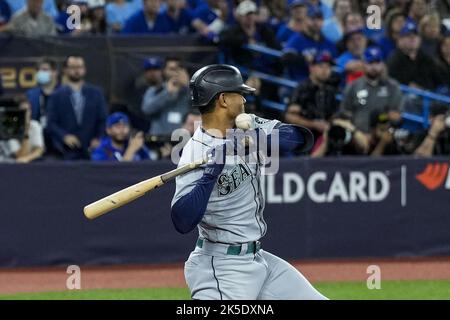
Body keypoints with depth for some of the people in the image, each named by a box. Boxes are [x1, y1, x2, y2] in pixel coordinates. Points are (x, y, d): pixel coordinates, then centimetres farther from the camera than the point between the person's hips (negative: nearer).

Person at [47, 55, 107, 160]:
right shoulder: (56, 96, 7)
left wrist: (98, 139, -6)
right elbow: (51, 123, 2)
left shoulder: (96, 93, 12)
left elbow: (103, 119, 10)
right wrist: (64, 136, -14)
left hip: (91, 150, 1)